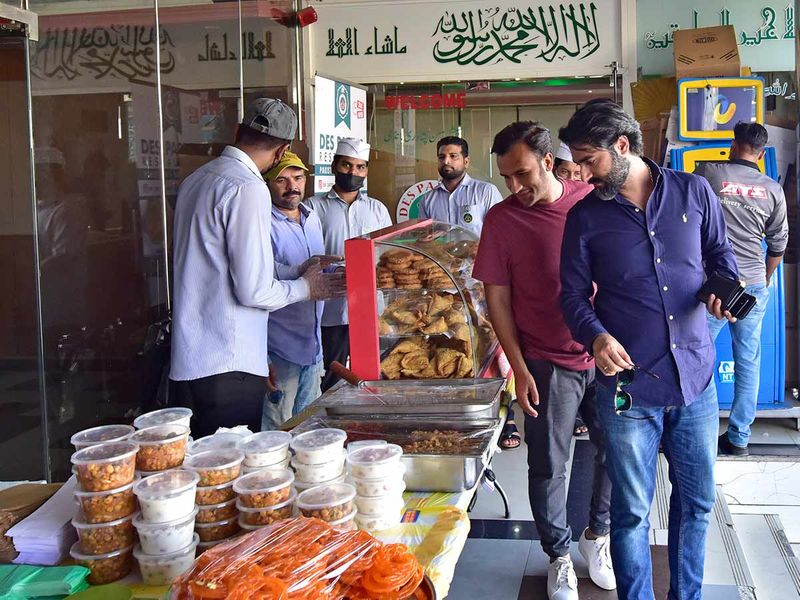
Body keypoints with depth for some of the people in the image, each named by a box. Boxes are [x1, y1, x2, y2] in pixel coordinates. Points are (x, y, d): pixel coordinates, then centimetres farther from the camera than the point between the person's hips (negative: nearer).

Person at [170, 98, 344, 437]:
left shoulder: (196, 180, 12)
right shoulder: (248, 188, -15)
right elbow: (253, 291, -18)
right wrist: (305, 288, 1)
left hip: (189, 363, 9)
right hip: (228, 367, -9)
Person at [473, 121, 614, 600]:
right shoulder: (502, 219, -6)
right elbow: (497, 299, -3)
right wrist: (519, 369, -6)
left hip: (604, 356, 2)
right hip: (548, 365, -2)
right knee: (549, 467, 6)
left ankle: (597, 533, 35)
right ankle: (559, 556, 27)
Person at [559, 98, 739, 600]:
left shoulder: (694, 192, 1)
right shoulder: (586, 217, -1)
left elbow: (720, 253, 14)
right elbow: (574, 295, 2)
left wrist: (726, 286, -7)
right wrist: (596, 336, -18)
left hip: (696, 376, 2)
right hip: (628, 384, -2)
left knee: (697, 501, 15)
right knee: (632, 511, 6)